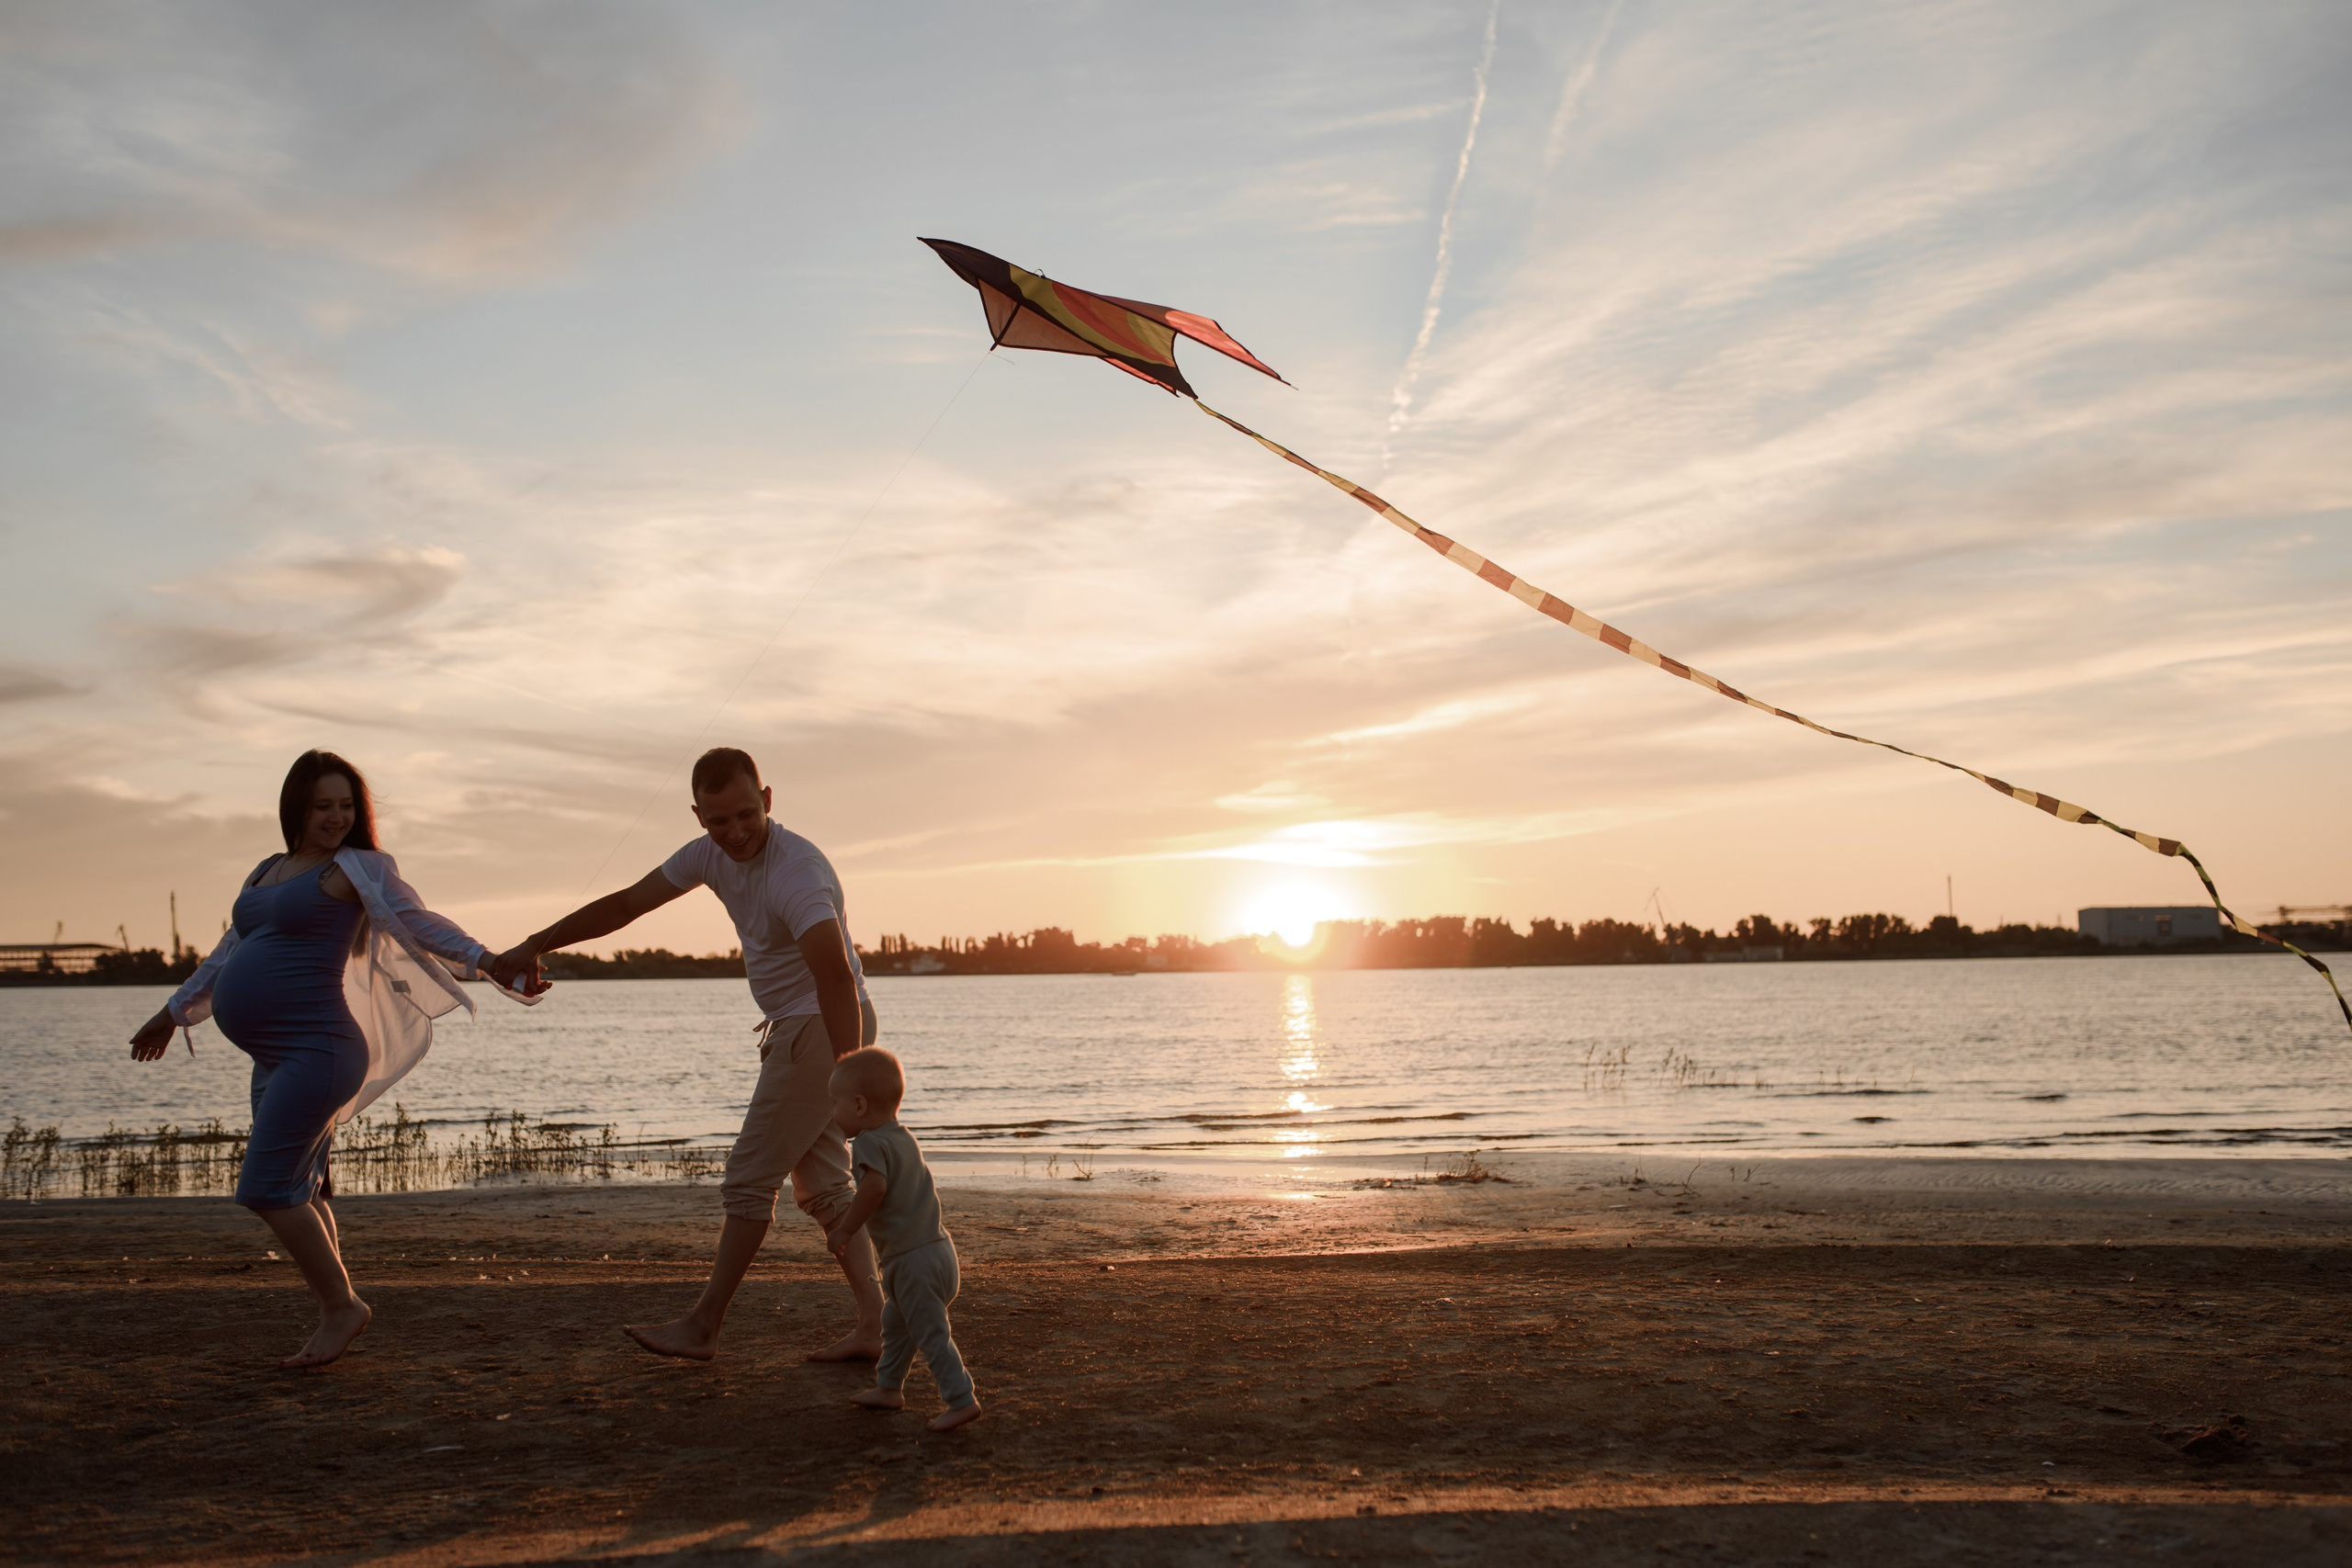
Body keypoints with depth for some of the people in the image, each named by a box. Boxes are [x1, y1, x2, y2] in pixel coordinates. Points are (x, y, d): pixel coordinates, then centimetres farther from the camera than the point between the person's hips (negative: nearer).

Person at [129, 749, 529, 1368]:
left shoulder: (358, 868, -3)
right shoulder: (267, 872, 19)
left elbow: (418, 921, -16)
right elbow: (231, 950, 32)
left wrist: (483, 960, -32)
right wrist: (174, 1012, 42)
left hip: (315, 1050, -8)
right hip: (275, 1058, 8)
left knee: (267, 1189, -13)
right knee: (298, 1196, 11)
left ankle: (340, 1306, -2)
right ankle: (338, 1316, 18)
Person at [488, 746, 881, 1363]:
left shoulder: (798, 873, -29)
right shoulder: (711, 853, 0)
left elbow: (836, 975, -41)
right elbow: (626, 903, 8)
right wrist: (534, 946, 7)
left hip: (827, 1028, -10)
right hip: (793, 1028, 10)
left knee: (750, 1179, -2)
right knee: (821, 1184, 10)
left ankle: (702, 1328, 9)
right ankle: (872, 1326, 9)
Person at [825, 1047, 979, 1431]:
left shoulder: (870, 1143, -14)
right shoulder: (905, 1138, 16)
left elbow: (874, 1186, -31)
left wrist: (845, 1229, -20)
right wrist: (850, 1217, 34)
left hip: (912, 1257, -10)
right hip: (936, 1246, 10)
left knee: (931, 1331, -7)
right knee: (896, 1323, 24)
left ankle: (962, 1399, -8)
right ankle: (889, 1388, 36)